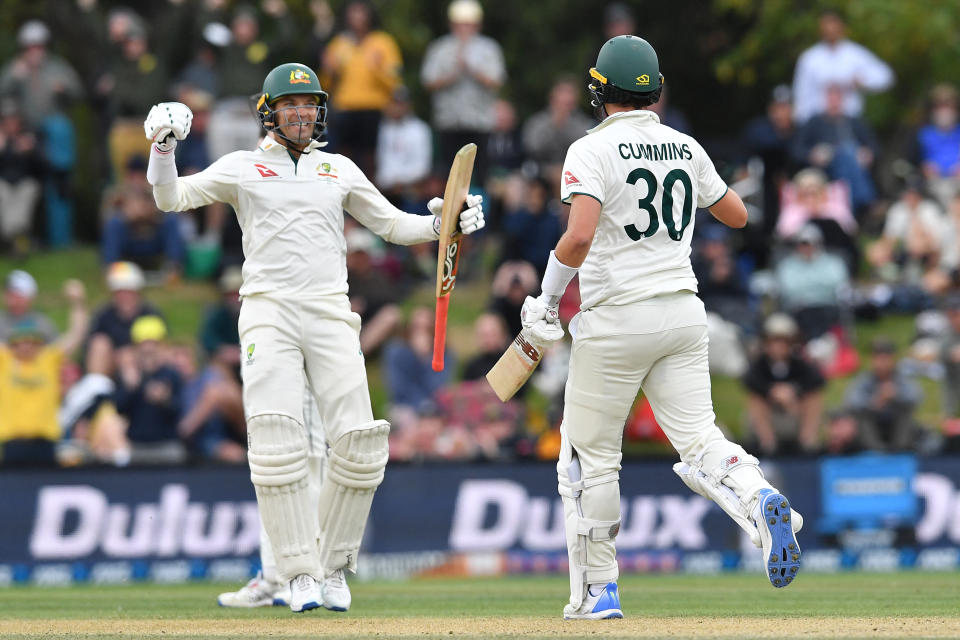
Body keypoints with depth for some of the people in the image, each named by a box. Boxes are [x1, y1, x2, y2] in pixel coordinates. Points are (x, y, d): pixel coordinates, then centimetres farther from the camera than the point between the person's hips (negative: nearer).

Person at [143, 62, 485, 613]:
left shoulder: (340, 171, 17)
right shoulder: (242, 168, 10)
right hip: (268, 315, -2)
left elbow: (393, 225, 18)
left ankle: (333, 566, 9)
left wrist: (439, 224, -1)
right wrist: (163, 152, -17)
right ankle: (301, 573, -9)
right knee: (279, 445, -15)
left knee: (359, 445, -8)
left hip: (331, 318, 2)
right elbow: (172, 198, 2)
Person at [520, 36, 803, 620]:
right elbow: (737, 215, 20)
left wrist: (546, 300, -10)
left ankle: (597, 590, 10)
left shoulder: (593, 151, -9)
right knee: (698, 440, 2)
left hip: (616, 318, -5)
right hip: (683, 314, 5)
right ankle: (759, 500, -30)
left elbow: (580, 236, -23)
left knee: (592, 455, 7)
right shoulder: (685, 148, 9)